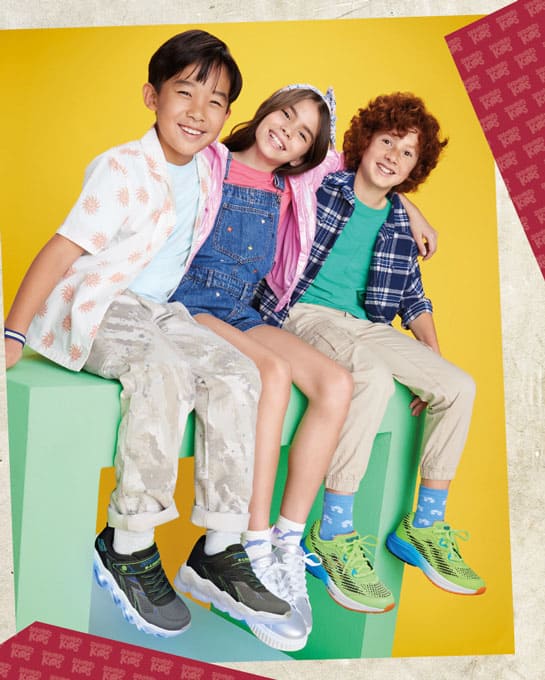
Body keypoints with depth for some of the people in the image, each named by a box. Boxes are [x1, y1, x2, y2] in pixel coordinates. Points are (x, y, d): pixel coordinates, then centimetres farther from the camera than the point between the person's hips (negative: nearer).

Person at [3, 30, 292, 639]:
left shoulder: (210, 165, 7)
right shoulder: (122, 170, -13)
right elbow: (62, 251, -16)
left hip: (157, 310, 7)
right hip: (93, 310, -6)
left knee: (235, 374, -18)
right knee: (163, 371, -36)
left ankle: (219, 550, -13)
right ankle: (127, 548, -22)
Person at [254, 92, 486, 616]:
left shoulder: (400, 224, 15)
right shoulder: (318, 187, 2)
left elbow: (414, 299, 17)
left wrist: (432, 362, 7)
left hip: (366, 326, 6)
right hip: (304, 313, -6)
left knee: (459, 386, -10)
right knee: (373, 377, -37)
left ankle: (424, 526, 3)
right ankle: (333, 534, -27)